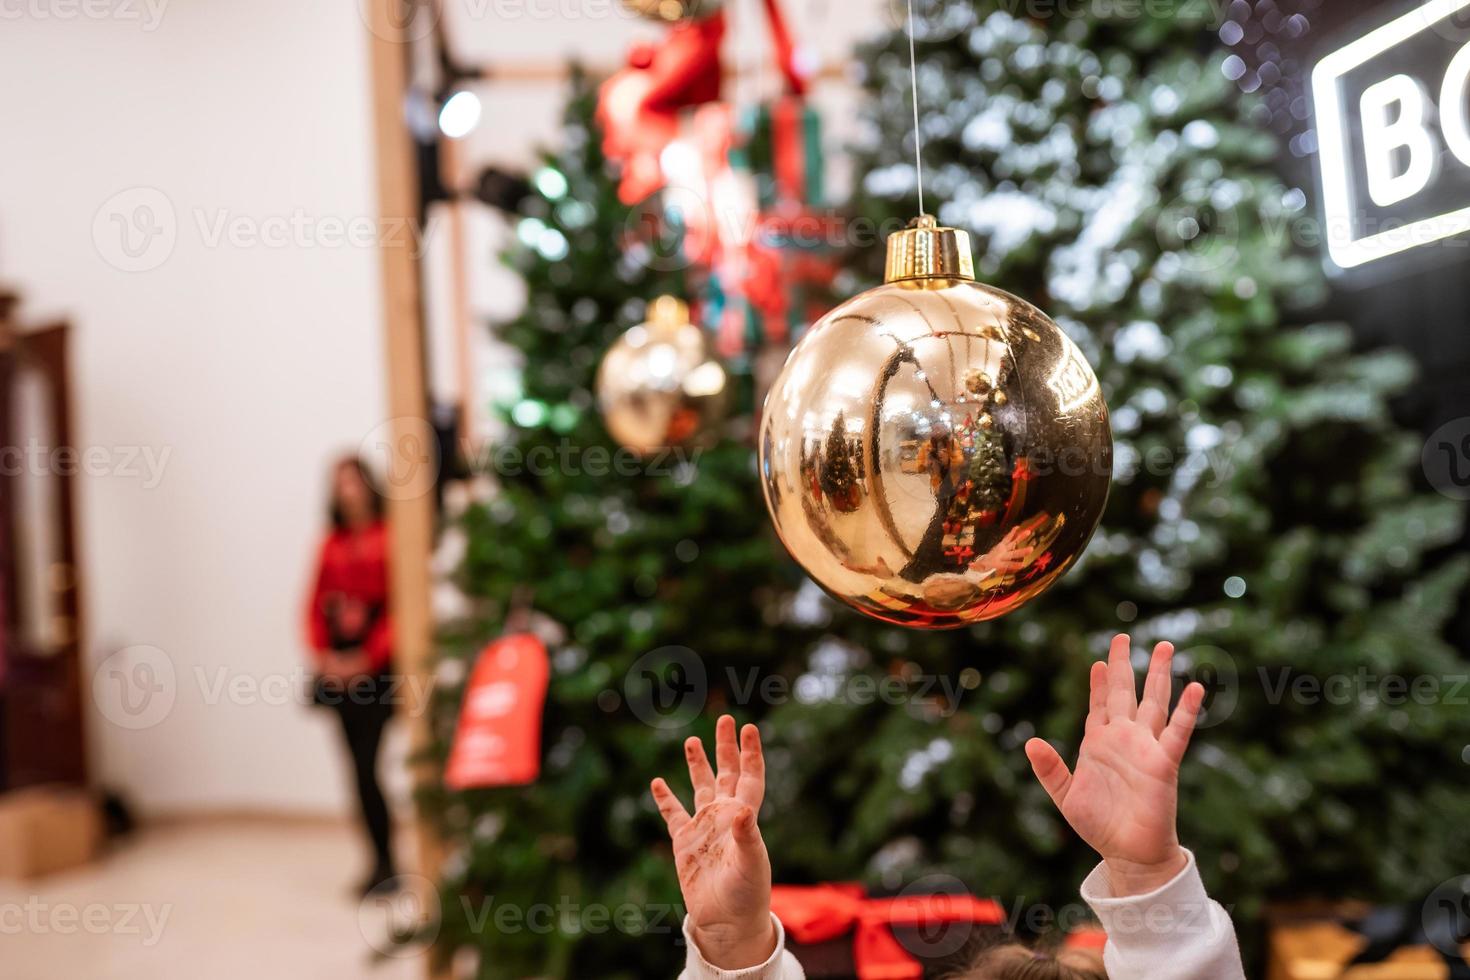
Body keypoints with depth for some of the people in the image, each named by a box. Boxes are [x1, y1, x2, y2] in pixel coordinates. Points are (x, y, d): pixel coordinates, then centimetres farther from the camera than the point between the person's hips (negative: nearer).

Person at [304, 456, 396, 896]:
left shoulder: (390, 537, -6)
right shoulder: (332, 544, 10)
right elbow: (316, 606, 13)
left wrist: (366, 660, -13)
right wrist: (323, 655, -2)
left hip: (377, 671, -5)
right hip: (340, 673, 5)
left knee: (366, 766, -10)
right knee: (360, 766, 8)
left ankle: (384, 863, 2)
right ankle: (382, 861, 18)